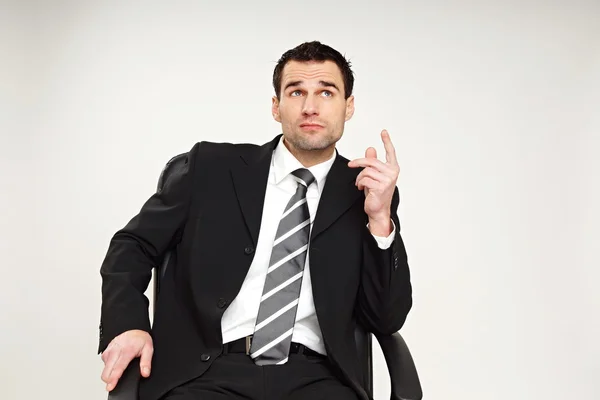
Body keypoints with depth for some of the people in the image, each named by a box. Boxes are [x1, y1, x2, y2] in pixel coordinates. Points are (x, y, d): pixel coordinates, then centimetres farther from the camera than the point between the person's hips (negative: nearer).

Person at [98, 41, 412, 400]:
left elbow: (386, 320, 5)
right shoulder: (211, 167, 6)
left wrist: (380, 218, -7)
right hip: (207, 371, 0)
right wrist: (127, 325, -5)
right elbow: (133, 246, 13)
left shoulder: (368, 193, 9)